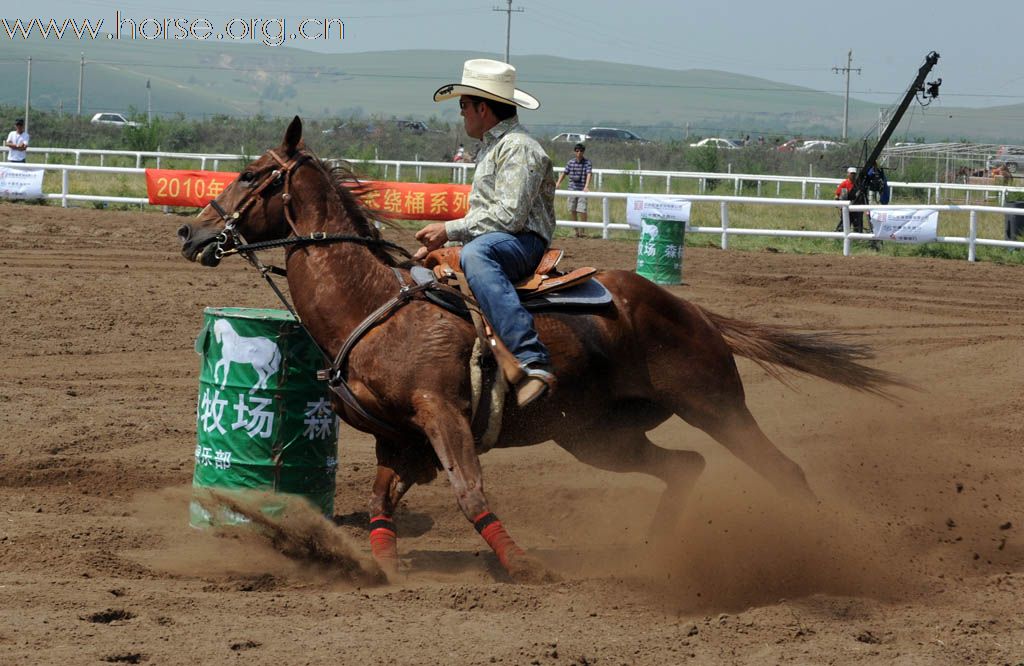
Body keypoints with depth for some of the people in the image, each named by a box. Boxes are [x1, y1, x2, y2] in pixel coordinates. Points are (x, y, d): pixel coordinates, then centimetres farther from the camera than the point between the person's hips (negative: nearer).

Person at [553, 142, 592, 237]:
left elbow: (589, 175, -15)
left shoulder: (587, 163, -3)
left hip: (582, 190, -4)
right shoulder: (570, 163, 7)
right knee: (572, 210, 5)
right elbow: (564, 173, 6)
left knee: (582, 211, -11)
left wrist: (586, 186, -31)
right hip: (572, 189, 4)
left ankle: (582, 231, 0)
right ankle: (576, 231, 18)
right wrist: (557, 184, -9)